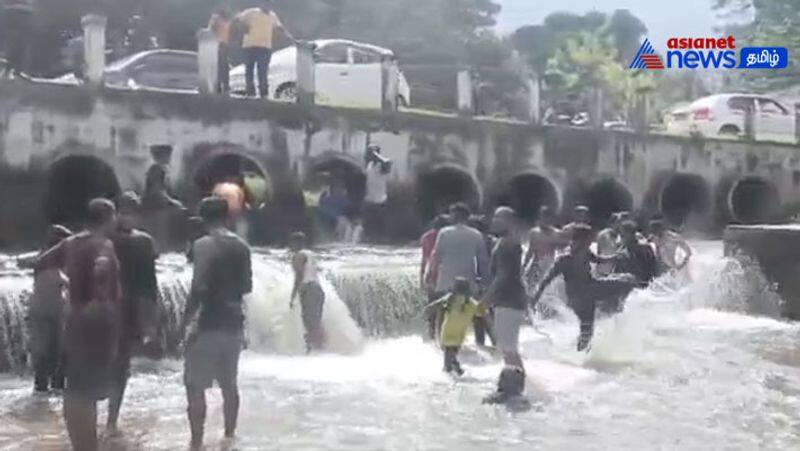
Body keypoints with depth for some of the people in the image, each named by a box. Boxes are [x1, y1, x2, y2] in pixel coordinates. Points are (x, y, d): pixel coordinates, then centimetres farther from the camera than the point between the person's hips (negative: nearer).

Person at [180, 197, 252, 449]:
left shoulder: (204, 245, -13)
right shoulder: (241, 247, 7)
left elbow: (199, 287, -19)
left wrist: (186, 320, -12)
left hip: (209, 325, -6)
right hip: (234, 325, 6)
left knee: (195, 386, 2)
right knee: (229, 384, 18)